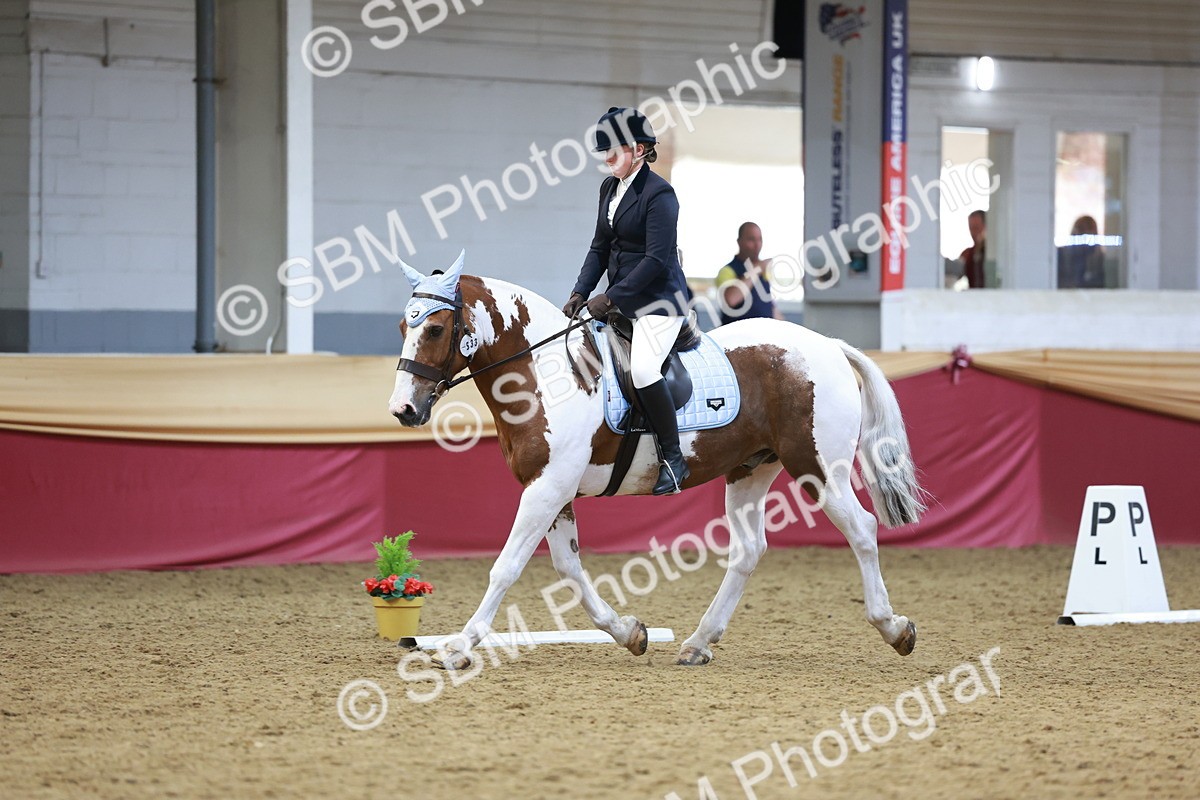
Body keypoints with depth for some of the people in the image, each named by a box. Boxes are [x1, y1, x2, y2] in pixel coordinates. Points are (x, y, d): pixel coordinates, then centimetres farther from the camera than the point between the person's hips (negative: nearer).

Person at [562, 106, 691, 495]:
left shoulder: (658, 193, -15)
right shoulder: (609, 187, 11)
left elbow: (656, 258, -20)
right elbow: (600, 247, 14)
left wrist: (610, 297, -21)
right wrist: (580, 294, 1)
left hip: (658, 300, -10)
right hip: (619, 301, 10)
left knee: (643, 368, -27)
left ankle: (673, 458, -15)